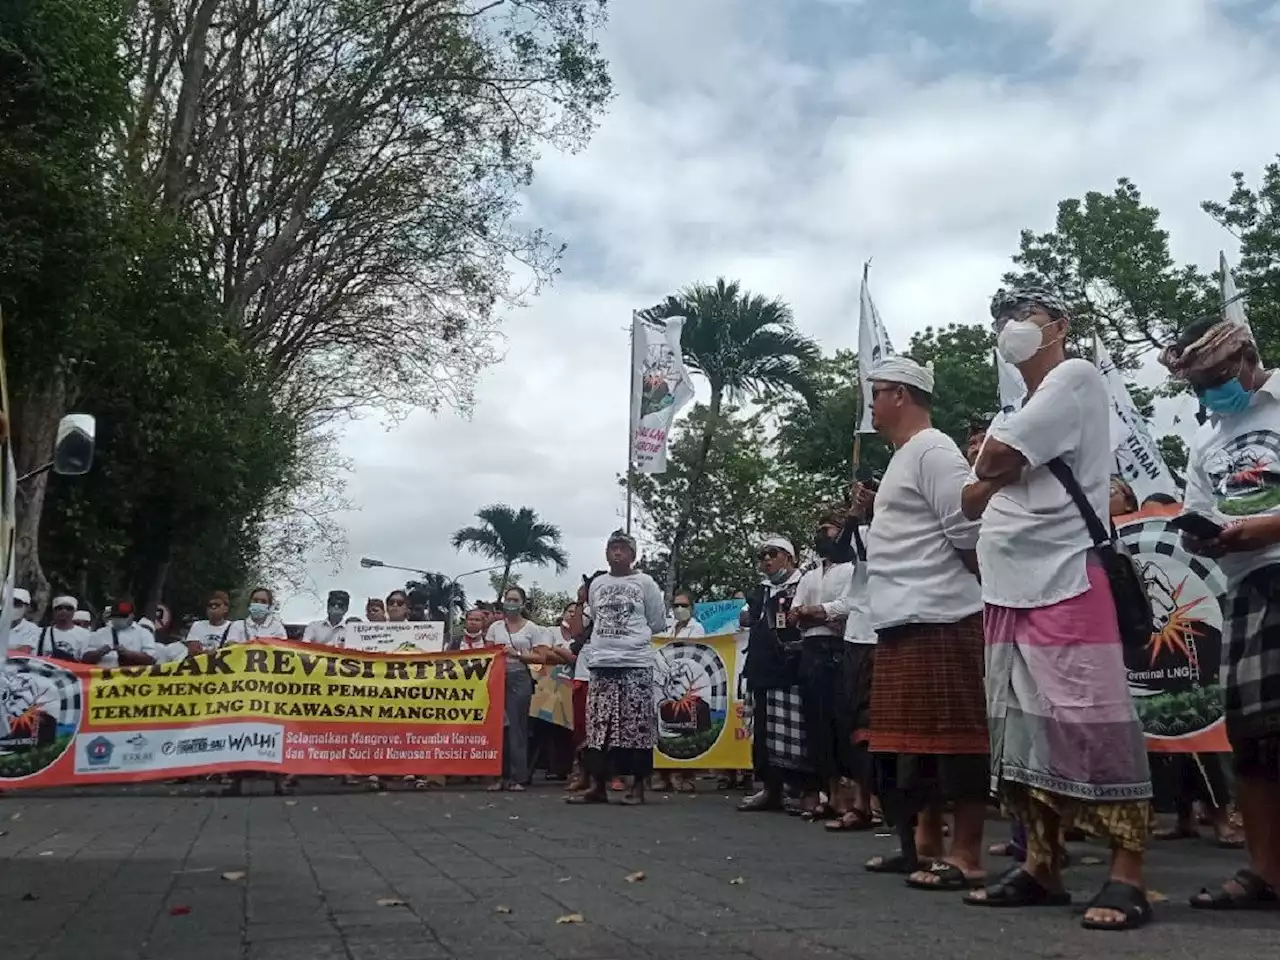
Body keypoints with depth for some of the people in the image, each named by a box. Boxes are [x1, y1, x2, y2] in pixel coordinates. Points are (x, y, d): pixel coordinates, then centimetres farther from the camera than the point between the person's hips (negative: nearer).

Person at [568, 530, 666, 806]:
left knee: (636, 726, -3)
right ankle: (598, 785, 9)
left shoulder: (645, 582, 2)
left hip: (635, 662, -4)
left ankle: (638, 786, 4)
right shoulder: (597, 584, 12)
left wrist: (633, 635, 6)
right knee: (598, 725, 3)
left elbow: (658, 623, 5)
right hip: (601, 661, 4)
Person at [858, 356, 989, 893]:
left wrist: (968, 584, -3)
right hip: (903, 622, 10)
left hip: (939, 620, -10)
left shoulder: (932, 451, -9)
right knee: (916, 737, 13)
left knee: (952, 736, -5)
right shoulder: (904, 458, 22)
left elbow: (968, 531, -16)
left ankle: (966, 856, 1)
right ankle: (926, 844, 22)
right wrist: (876, 509, 13)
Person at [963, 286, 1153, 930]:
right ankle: (1042, 868, 13)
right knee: (1022, 729, 7)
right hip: (1007, 587, 9)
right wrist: (1014, 473, 1)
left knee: (1090, 722, -11)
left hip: (1065, 581, -8)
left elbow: (995, 459, -13)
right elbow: (972, 501, 19)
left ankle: (1127, 878, -5)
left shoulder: (1075, 377, 0)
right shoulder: (1018, 414, 25)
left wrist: (995, 467, 8)